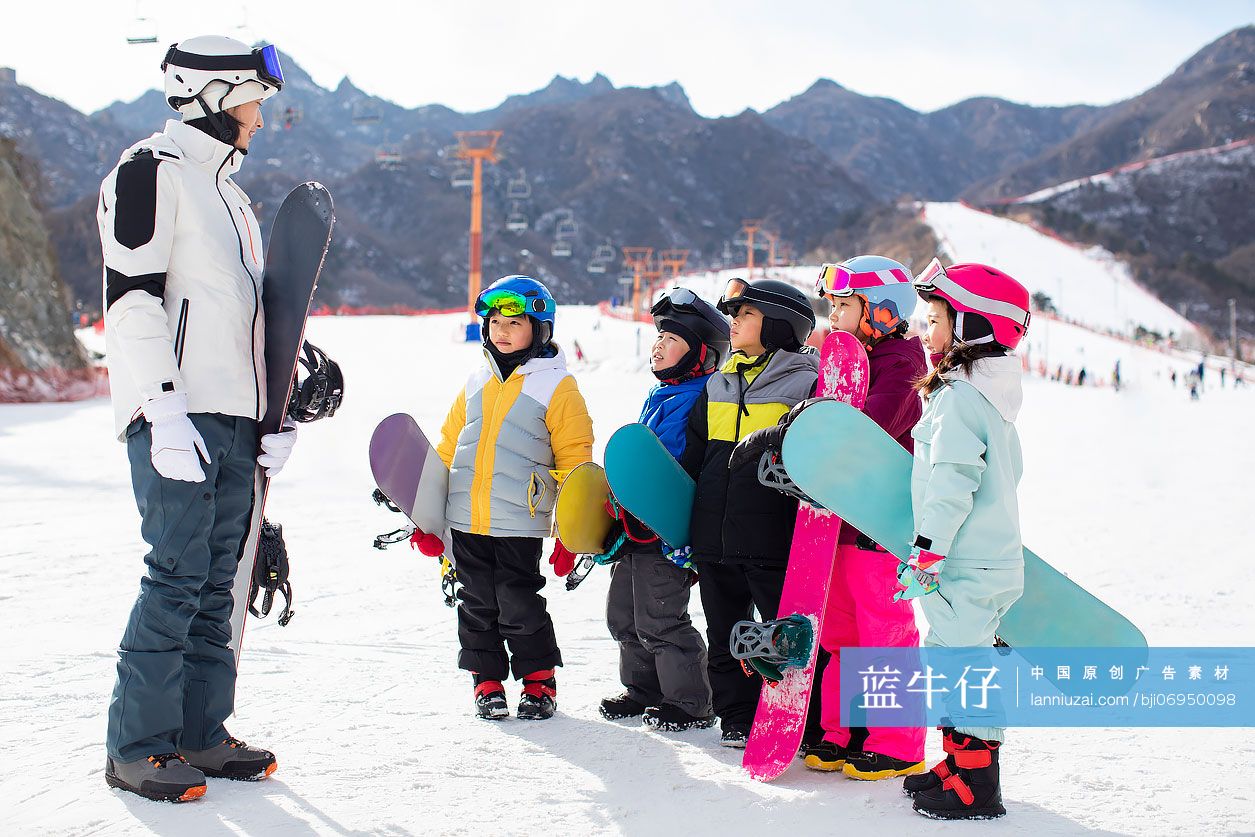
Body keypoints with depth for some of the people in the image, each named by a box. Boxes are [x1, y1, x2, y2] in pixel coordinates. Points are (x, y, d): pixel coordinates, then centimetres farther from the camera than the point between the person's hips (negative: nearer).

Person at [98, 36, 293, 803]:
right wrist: (165, 410, -20)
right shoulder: (152, 171, -3)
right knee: (178, 576, -10)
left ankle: (200, 733, 14)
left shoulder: (229, 194, 24)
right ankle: (136, 747, -3)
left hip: (234, 422, 9)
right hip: (178, 415, -9)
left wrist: (276, 414, 19)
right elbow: (132, 298, -13)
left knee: (217, 581, 8)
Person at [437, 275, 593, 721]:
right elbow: (447, 449, 19)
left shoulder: (556, 386, -3)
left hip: (519, 524, -5)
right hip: (465, 521, 5)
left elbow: (574, 462, -4)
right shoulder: (476, 384, 13)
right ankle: (487, 682, 22)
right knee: (477, 605, 10)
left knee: (519, 607, -1)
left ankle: (539, 682, 15)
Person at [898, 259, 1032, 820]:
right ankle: (964, 765, 26)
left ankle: (974, 785, -1)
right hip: (996, 557, 10)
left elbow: (951, 482, -22)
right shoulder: (992, 395, 15)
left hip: (964, 564, -10)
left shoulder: (958, 395, -15)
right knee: (955, 658, 17)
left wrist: (927, 551, -20)